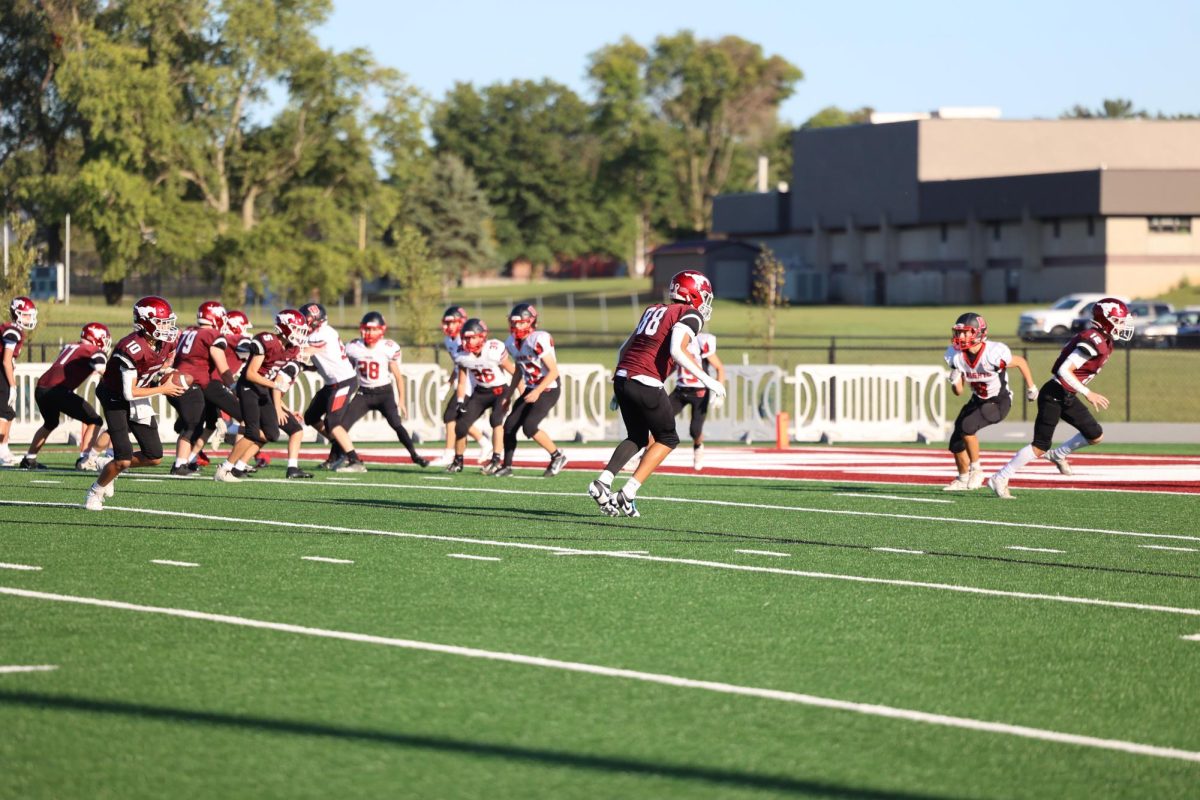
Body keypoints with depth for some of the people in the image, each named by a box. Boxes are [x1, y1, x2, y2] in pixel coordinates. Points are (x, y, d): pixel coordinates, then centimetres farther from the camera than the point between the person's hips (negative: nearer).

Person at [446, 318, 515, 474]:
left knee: (495, 419, -30)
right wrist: (461, 402, -11)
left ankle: (496, 461, -25)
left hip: (500, 391, -5)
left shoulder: (494, 351, -27)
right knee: (461, 425, -3)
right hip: (480, 392, 5)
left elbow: (514, 372, -15)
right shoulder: (464, 356, -12)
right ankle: (458, 461, 18)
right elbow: (462, 383, 0)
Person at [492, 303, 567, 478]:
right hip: (531, 390, 8)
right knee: (510, 426, 2)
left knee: (529, 426, -20)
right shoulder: (512, 343, 3)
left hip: (548, 390, -8)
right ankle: (506, 466, 16)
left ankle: (558, 457, -2)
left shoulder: (538, 341, -22)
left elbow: (554, 372, -21)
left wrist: (537, 392, -26)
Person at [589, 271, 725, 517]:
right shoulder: (690, 315, -2)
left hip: (622, 378, 7)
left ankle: (603, 482, 5)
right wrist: (707, 380, -15)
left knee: (638, 438, 23)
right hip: (646, 384, -7)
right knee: (667, 439, 11)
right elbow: (677, 350, -19)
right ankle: (628, 495, 1)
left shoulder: (654, 310, 22)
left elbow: (624, 349, 23)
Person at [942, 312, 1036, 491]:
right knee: (956, 442, 4)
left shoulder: (993, 354, -30)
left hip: (999, 402, -7)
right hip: (978, 400, 7)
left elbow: (1021, 362, -11)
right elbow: (958, 391, -3)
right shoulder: (956, 356, -12)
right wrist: (954, 382, -26)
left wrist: (1031, 387, 1)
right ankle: (963, 479, 28)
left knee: (966, 426, -27)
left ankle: (976, 469, -8)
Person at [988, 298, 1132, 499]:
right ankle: (1000, 479, -2)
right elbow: (1065, 370, -26)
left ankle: (1059, 455, 30)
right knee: (1040, 446, -9)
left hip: (1067, 397, 10)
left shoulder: (1104, 342, 8)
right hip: (1054, 395, -10)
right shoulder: (1094, 343, -22)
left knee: (1096, 435, 10)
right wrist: (1088, 393, -23)